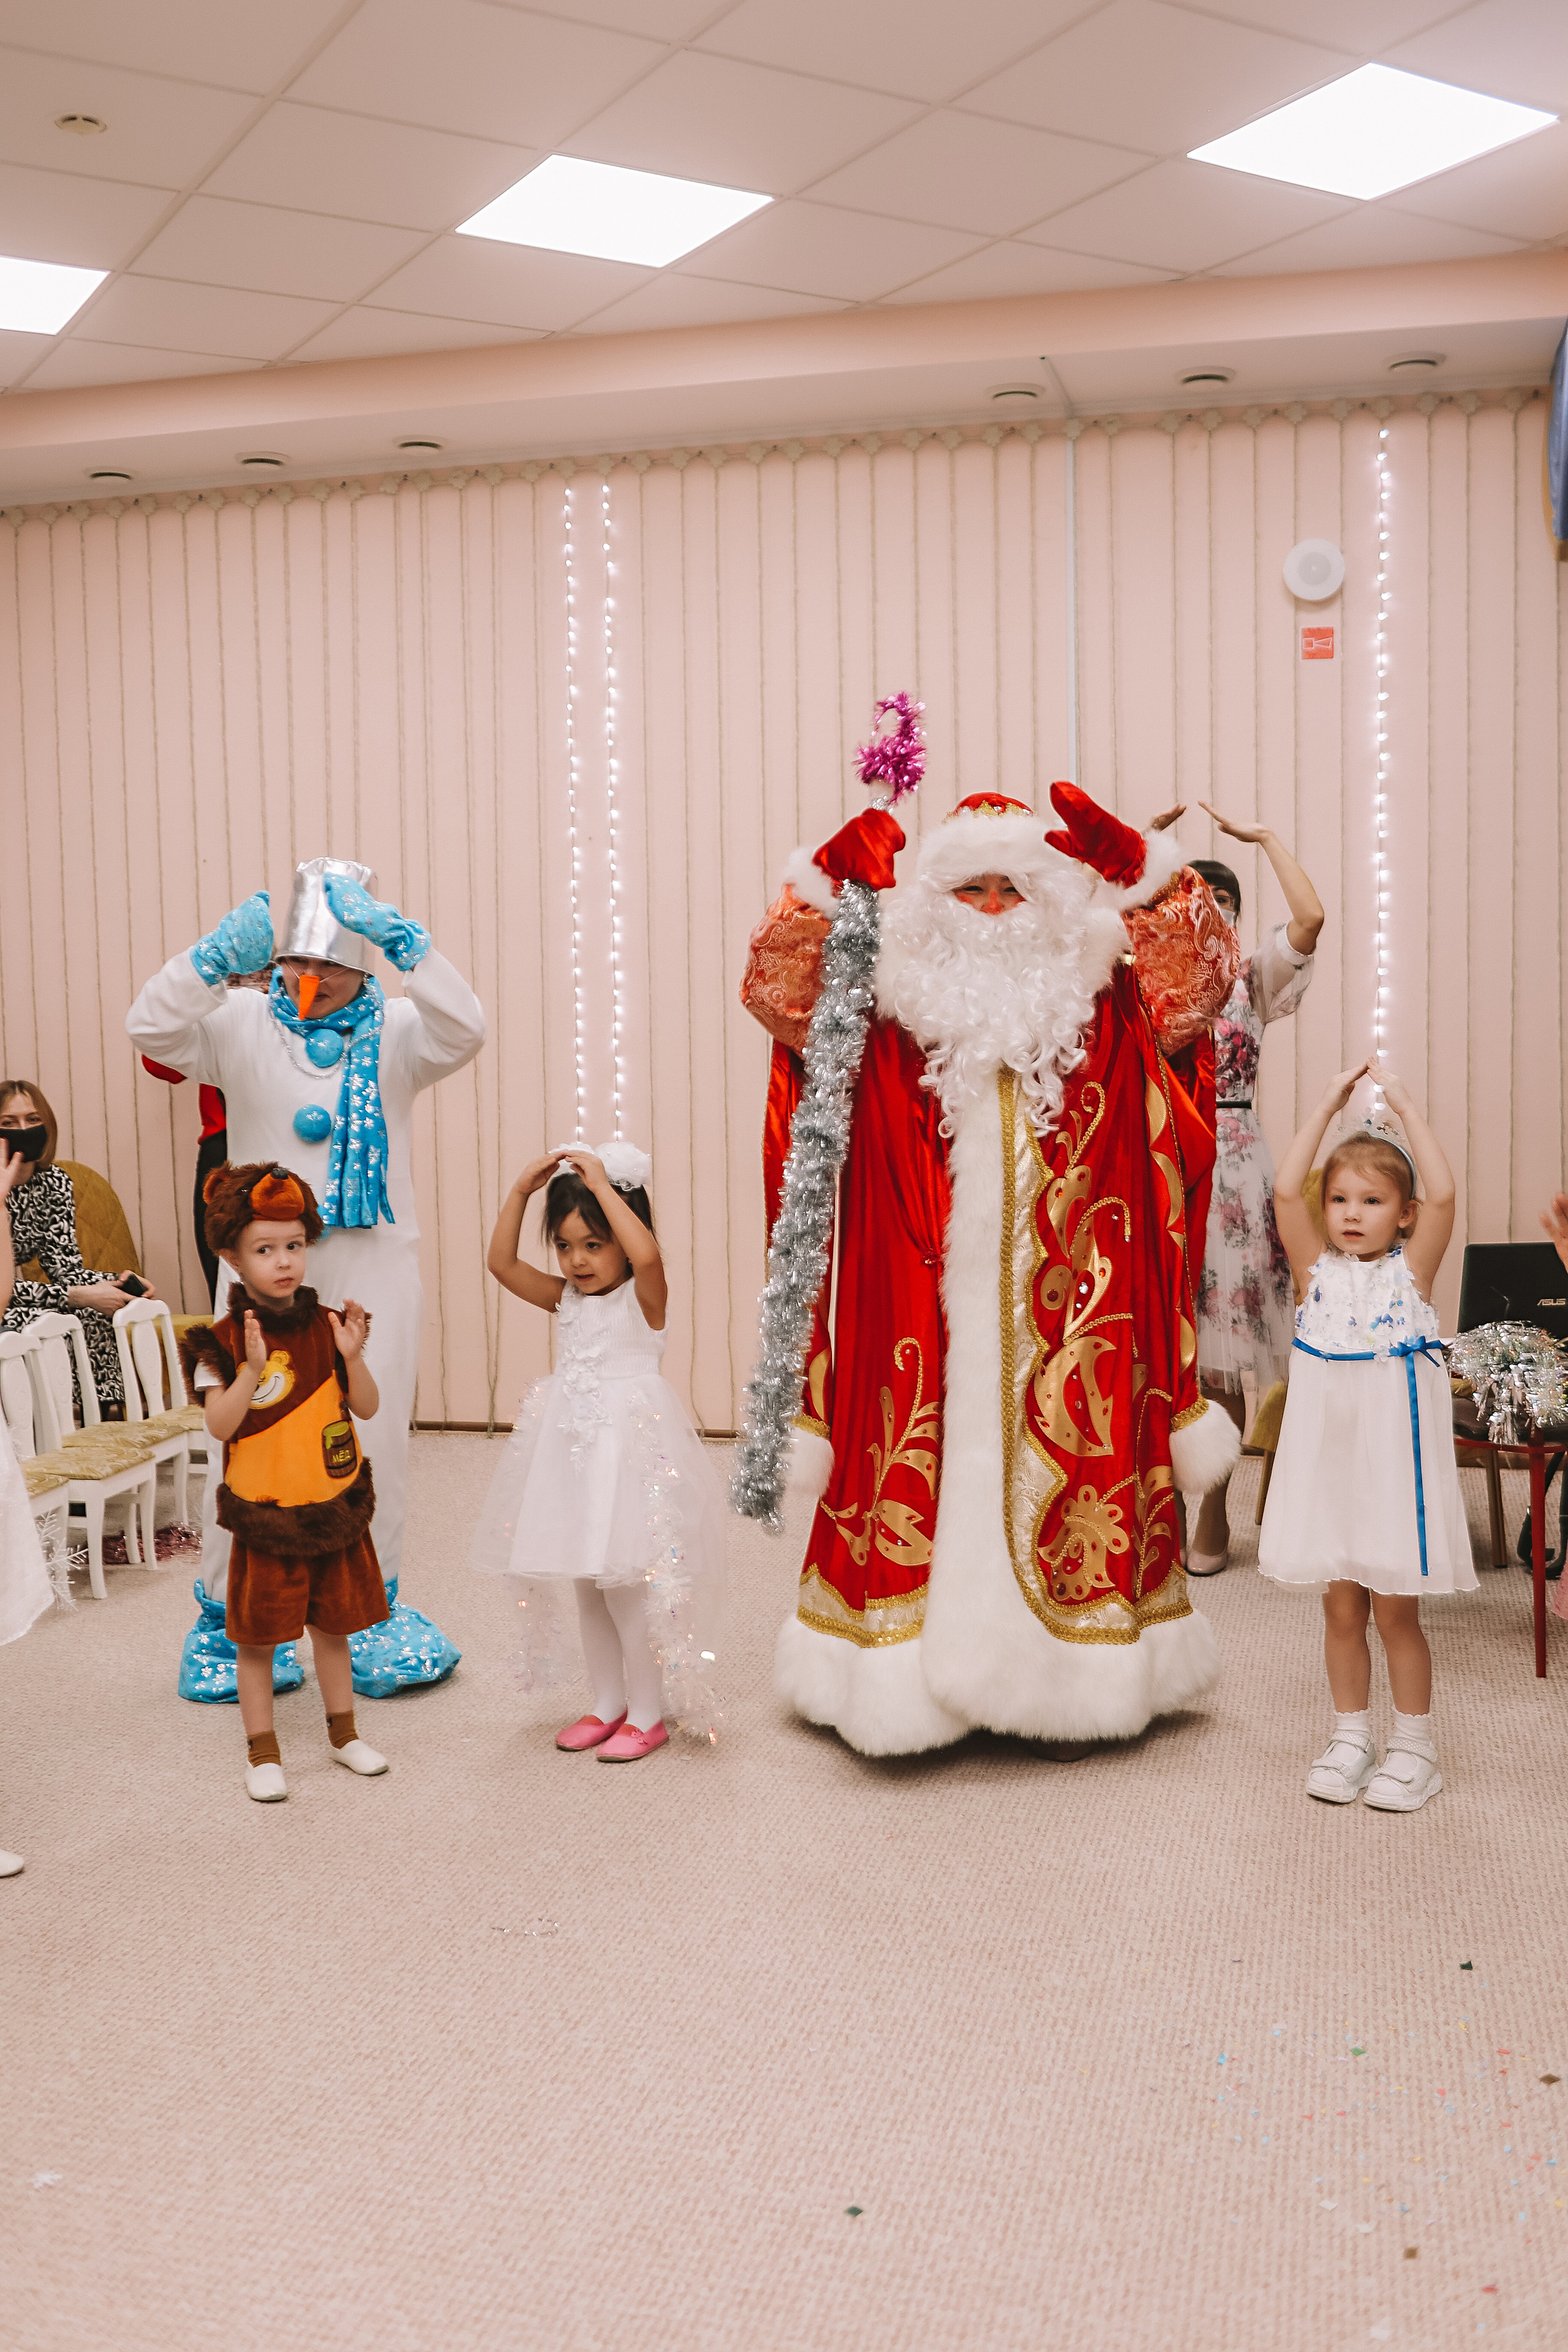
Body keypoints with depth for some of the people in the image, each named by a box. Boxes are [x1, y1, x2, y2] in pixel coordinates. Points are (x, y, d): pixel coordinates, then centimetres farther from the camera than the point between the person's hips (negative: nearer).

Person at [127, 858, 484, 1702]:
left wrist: (398, 936, -32)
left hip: (372, 1267, 0)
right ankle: (225, 1618, 19)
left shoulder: (395, 1030, 0)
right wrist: (220, 954, -30)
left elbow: (464, 1030, -20)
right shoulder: (244, 1023, 1)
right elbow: (149, 1028, -15)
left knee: (375, 1441, 7)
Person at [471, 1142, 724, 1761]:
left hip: (629, 1453, -7)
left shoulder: (643, 1298, -9)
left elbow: (647, 1255, -31)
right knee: (588, 1588, 15)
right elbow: (502, 1263, 2)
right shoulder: (566, 1300, 9)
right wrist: (520, 1192, -6)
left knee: (625, 1586, -3)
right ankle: (607, 1705, 29)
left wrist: (602, 1186, -26)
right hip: (573, 1454, 7)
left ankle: (647, 1714, 13)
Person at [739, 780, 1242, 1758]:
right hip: (926, 1299, 0)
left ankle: (1074, 1669, 18)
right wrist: (827, 889, -14)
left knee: (1062, 1458, 4)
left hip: (1057, 1300, 1)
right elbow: (781, 991, -2)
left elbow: (1198, 981, -3)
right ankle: (913, 1667, 12)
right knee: (926, 1464, 1)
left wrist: (1134, 877, -14)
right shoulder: (894, 1010, 6)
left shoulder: (1096, 1008, 8)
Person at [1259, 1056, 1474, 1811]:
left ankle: (1413, 1745, 20)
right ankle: (1351, 1735, 26)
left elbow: (1442, 1195, -18)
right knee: (1342, 1608, 11)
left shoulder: (1411, 1271, -3)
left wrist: (1406, 1108, -15)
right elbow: (1284, 1192, -11)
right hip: (1328, 1461, 2)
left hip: (1395, 1459, -2)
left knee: (1396, 1611, 6)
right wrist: (1328, 1107, -11)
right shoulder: (1317, 1270, 1)